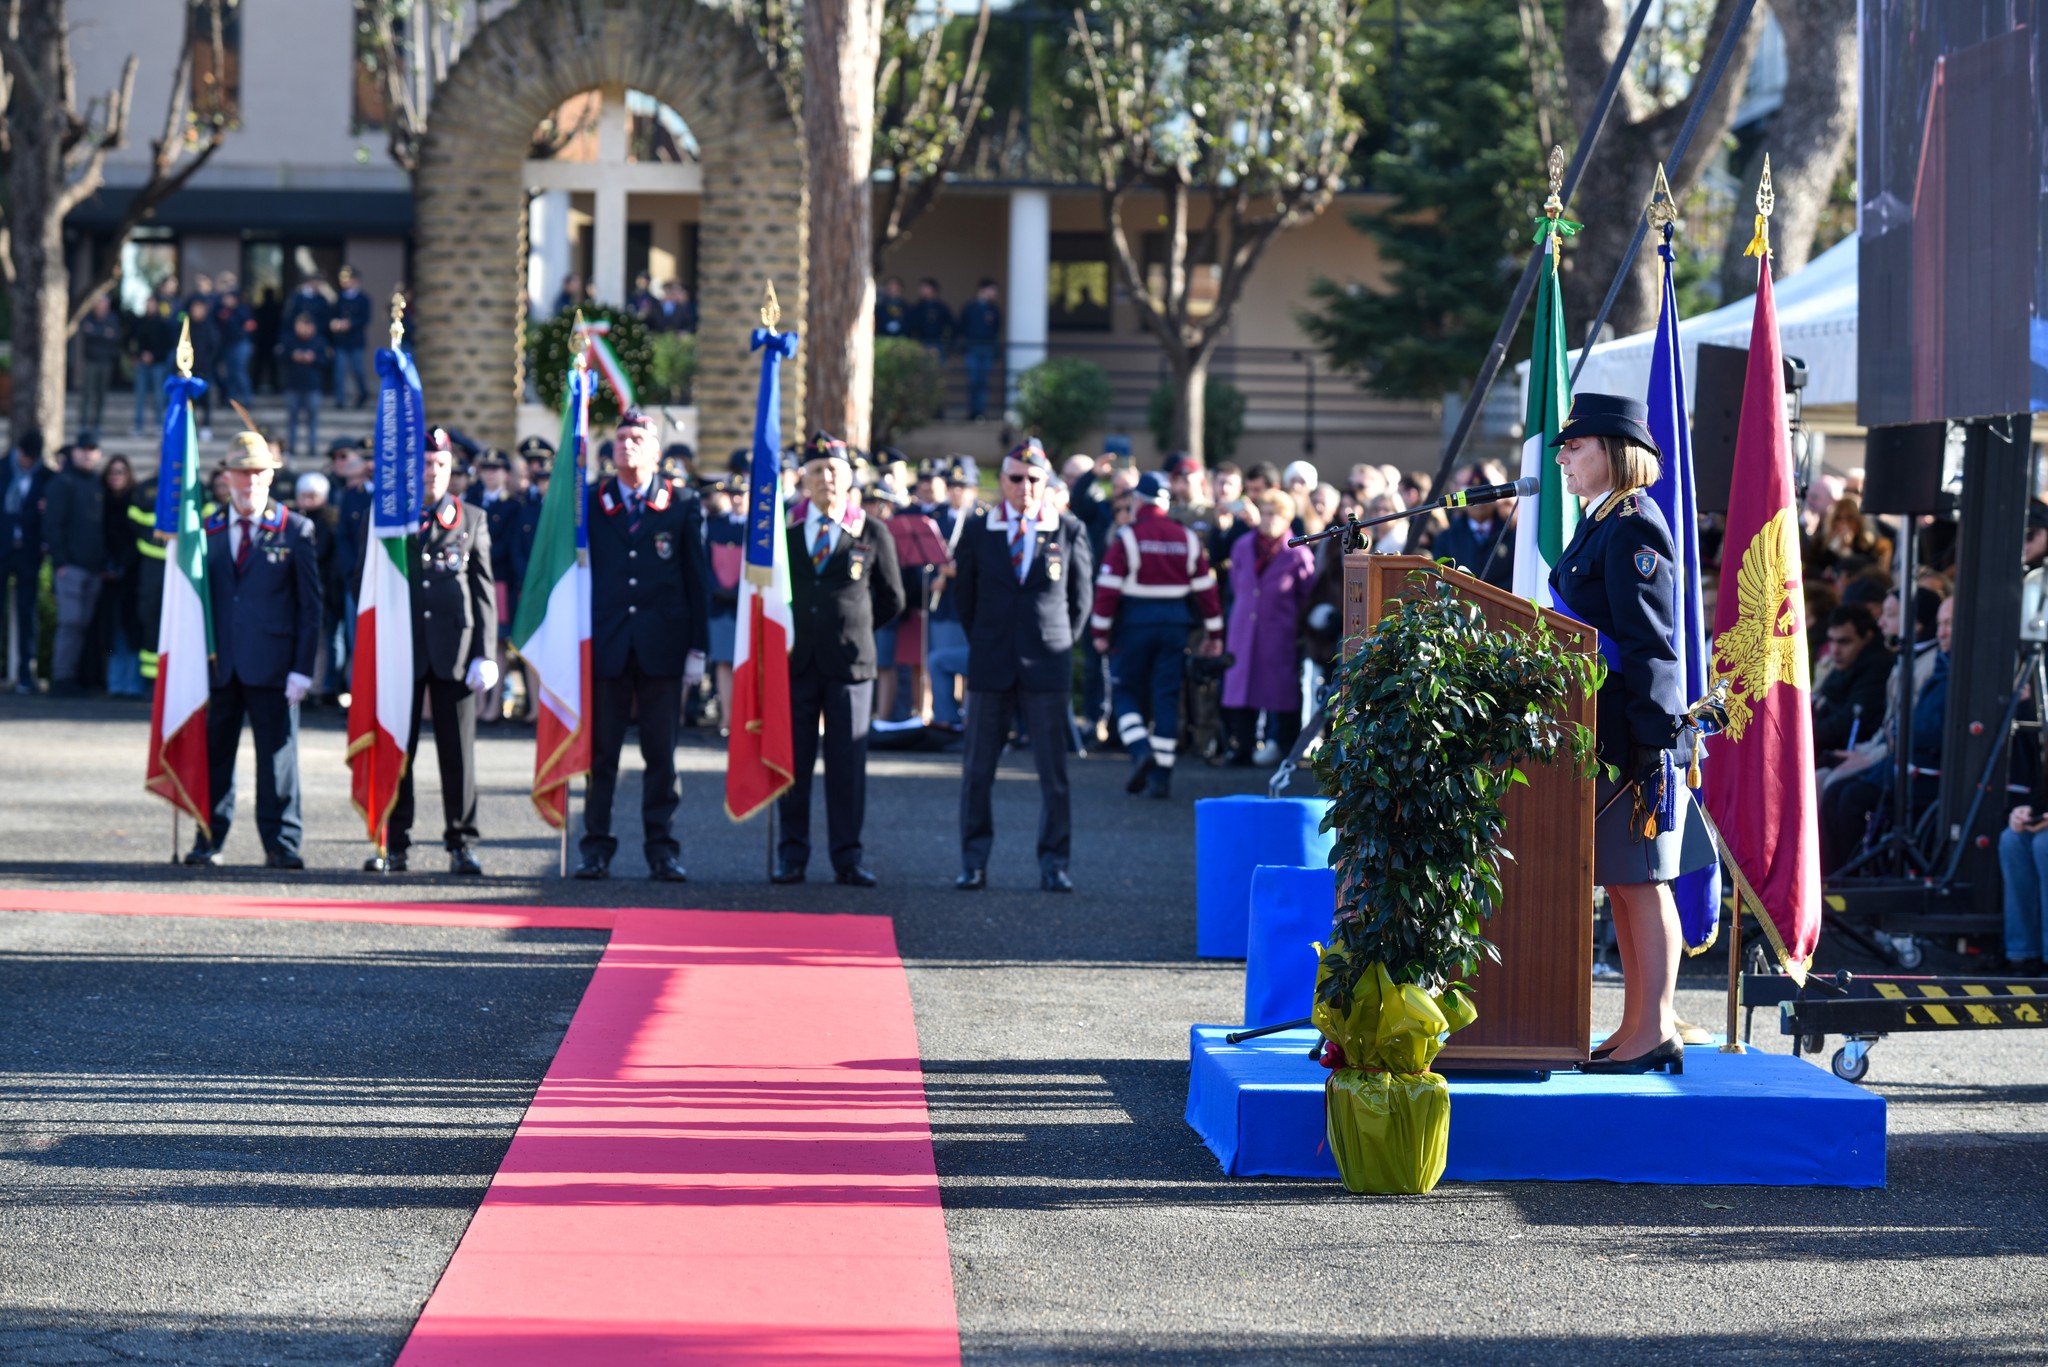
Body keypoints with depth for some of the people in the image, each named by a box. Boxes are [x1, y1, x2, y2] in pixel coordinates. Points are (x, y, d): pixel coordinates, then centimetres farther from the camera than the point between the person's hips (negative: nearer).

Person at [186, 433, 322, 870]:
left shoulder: (295, 531, 3)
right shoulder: (208, 531, 10)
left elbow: (310, 606, 1)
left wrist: (302, 668, -7)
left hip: (271, 666, -2)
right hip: (219, 665, 2)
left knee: (277, 757, 1)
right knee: (214, 756, 5)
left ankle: (281, 845, 7)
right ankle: (209, 843, 12)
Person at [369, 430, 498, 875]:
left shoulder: (472, 519, 9)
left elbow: (483, 590, 6)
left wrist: (485, 653, -3)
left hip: (453, 649, 0)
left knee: (458, 751, 2)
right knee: (395, 751, 2)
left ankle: (460, 845, 7)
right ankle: (393, 845, 9)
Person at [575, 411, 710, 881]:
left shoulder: (683, 505, 5)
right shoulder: (591, 503, 8)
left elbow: (697, 579, 4)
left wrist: (697, 648, -1)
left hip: (662, 646, -1)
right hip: (605, 646, 1)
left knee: (661, 754, 2)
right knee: (600, 751, 2)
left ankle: (662, 848, 7)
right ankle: (597, 846, 8)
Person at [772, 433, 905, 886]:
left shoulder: (873, 534, 3)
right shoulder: (783, 530, 5)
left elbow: (892, 599, 12)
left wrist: (853, 629, 11)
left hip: (849, 661, -1)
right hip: (795, 660, 1)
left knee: (847, 763, 0)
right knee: (792, 761, 2)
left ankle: (847, 858, 4)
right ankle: (793, 854, 9)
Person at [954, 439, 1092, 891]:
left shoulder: (1069, 531, 2)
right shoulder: (977, 530, 4)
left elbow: (1080, 598, 11)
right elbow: (962, 593, 14)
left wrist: (1059, 644, 9)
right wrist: (983, 642, 11)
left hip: (1046, 667, -1)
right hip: (991, 666, 1)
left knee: (1053, 771, 0)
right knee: (977, 769, 3)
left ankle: (1054, 864, 6)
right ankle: (974, 863, 10)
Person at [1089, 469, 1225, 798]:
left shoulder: (1126, 537, -8)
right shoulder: (1188, 539, 5)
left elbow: (1108, 587, -11)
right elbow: (1205, 587, 6)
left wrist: (1101, 631, -5)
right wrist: (1214, 633, 12)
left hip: (1134, 623, -3)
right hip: (1175, 623, 3)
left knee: (1126, 692, 11)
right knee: (1167, 697, 5)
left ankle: (1140, 751, -12)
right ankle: (1161, 776, 3)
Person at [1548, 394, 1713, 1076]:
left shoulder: (1633, 527, -13)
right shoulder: (1601, 523, 17)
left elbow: (1649, 642, -18)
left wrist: (1652, 739, -21)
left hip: (1632, 732, -10)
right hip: (1601, 731, 10)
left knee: (1641, 880, -5)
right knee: (1620, 882, 12)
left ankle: (1657, 1031, -2)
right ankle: (1637, 1028, 17)